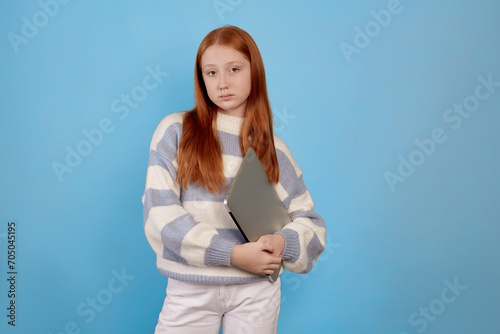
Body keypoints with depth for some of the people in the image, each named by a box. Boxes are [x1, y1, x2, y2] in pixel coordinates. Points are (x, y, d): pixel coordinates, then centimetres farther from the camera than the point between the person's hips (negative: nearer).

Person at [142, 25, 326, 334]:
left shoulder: (274, 149, 5)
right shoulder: (175, 131, -2)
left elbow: (311, 223, 7)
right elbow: (161, 214, -11)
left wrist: (282, 242, -15)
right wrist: (234, 254, -18)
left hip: (257, 288, 2)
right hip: (190, 288, -1)